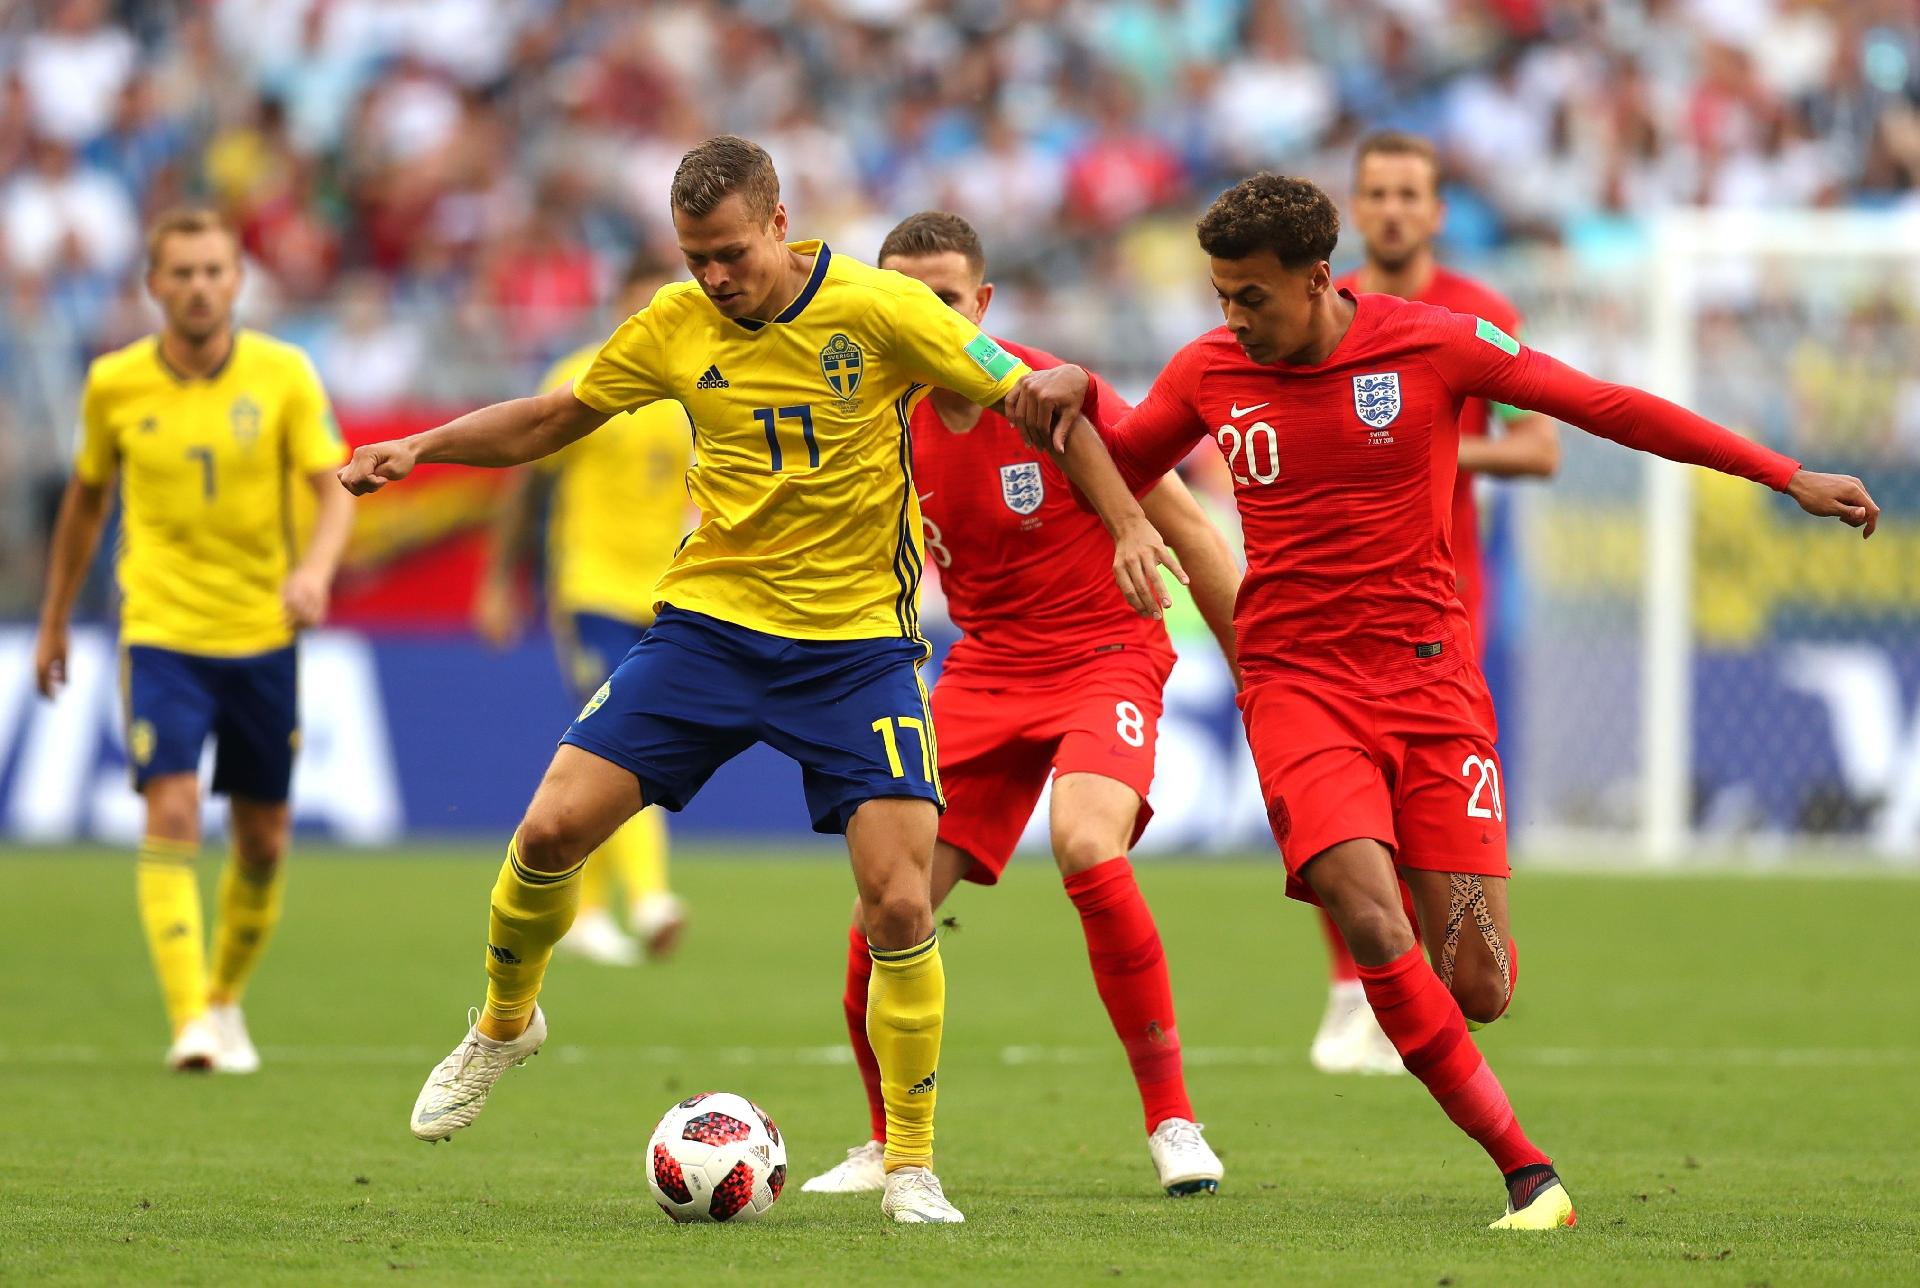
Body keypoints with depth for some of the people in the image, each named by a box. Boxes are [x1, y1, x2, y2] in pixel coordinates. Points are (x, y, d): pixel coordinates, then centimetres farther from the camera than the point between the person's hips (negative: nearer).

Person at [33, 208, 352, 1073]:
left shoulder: (283, 375, -4)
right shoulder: (114, 384, -1)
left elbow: (335, 490, -8)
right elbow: (87, 498, 13)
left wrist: (314, 570, -29)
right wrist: (54, 621, 18)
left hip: (261, 635, 1)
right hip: (162, 633, -1)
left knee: (264, 838, 8)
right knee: (172, 814, -18)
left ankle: (226, 996, 31)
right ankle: (191, 1021, -21)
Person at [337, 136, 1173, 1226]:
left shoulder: (881, 309, -12)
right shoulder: (676, 327, -1)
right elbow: (554, 418, 13)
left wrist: (1127, 521, -14)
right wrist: (419, 448, 1)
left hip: (856, 642, -3)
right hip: (708, 619, 3)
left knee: (900, 902, -13)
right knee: (553, 828, -9)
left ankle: (913, 1164, 2)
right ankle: (505, 1024, 21)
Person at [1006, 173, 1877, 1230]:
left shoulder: (1432, 344, -3)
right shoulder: (1209, 372, 4)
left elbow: (1607, 406, 3)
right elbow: (1112, 471, 22)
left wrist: (1789, 477, 4)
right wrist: (1071, 397, -1)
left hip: (1428, 676, 0)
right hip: (1298, 685, 0)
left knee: (1477, 989, -8)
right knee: (1375, 929, -24)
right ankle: (1526, 1171, -15)